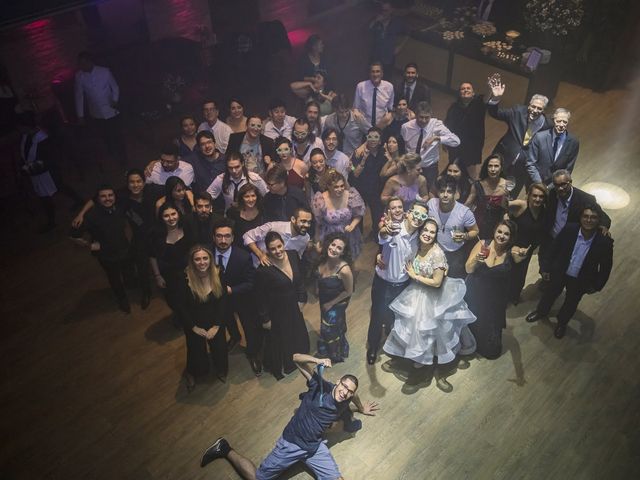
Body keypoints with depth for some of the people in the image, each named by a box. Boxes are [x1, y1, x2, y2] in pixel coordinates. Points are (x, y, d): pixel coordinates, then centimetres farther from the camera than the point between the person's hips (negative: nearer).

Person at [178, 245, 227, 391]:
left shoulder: (218, 274, -17)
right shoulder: (185, 279, -22)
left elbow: (222, 301, -10)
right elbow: (183, 307, -12)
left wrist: (216, 326, -12)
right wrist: (194, 327, -9)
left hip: (215, 322, 1)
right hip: (195, 323, -1)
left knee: (219, 347, 10)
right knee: (196, 350, 11)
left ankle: (221, 371, 44)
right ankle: (191, 373, 45)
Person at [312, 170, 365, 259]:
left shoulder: (352, 195, -18)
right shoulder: (320, 200, -20)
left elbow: (358, 214, -3)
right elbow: (317, 222, -6)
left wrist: (352, 225, -22)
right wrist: (318, 241, 3)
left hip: (349, 237, 2)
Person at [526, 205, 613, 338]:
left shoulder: (605, 242, -27)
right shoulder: (569, 229, -25)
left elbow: (606, 267, -11)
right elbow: (554, 248, -9)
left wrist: (596, 286, -4)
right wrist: (549, 267, -3)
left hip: (580, 281, 0)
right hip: (559, 273, 1)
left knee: (571, 303, 24)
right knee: (550, 294, 26)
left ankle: (562, 323, 54)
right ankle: (541, 311, 57)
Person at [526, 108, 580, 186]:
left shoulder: (573, 142, -6)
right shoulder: (539, 137, -9)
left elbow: (568, 170, -2)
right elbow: (530, 164, -6)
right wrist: (539, 184, -15)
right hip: (537, 185, 0)